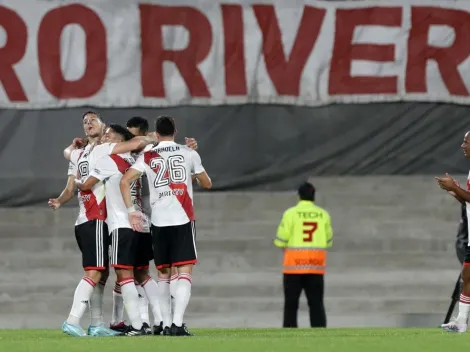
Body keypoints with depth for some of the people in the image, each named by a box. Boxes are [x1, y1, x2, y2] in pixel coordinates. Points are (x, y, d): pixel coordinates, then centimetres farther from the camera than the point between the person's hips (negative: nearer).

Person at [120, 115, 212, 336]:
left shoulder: (147, 157, 6)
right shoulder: (189, 154, 5)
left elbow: (125, 181, -4)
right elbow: (207, 184, 16)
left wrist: (131, 211, 2)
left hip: (158, 221, 2)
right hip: (183, 220, -2)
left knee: (163, 274, 15)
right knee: (185, 272, -4)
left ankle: (166, 324, 14)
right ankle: (177, 324, -19)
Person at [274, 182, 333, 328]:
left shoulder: (291, 213, -6)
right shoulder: (323, 214, 4)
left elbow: (280, 240, -7)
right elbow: (328, 241, 10)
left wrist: (284, 246, 15)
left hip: (294, 265, -2)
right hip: (316, 265, 2)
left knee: (291, 303, 4)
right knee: (316, 303, 6)